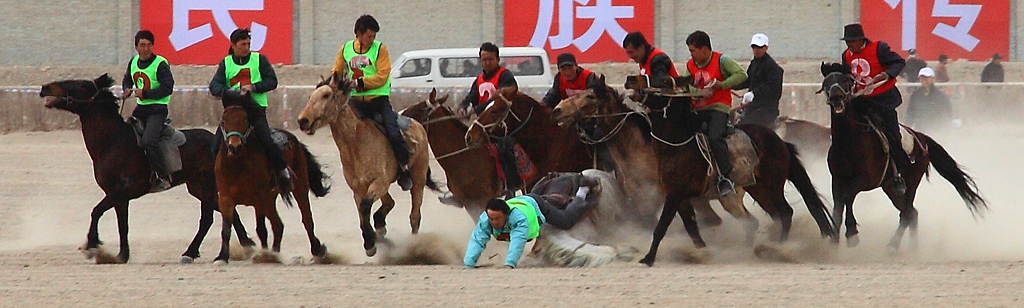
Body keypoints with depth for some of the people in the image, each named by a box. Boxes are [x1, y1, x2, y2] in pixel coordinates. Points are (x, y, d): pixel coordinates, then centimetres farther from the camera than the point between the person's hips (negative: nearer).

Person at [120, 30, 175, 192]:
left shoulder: (160, 64, -12)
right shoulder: (134, 62, 10)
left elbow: (167, 88, -17)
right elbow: (127, 80, 26)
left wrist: (144, 93, -21)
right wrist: (127, 90, 3)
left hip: (157, 109, -8)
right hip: (141, 108, 8)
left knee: (148, 140, -25)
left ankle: (163, 178, -17)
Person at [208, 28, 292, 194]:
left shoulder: (259, 59, 6)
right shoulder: (226, 63, 11)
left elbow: (272, 81, 0)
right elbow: (214, 86, -1)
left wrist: (253, 87, -16)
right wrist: (226, 91, -23)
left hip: (256, 107, -3)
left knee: (265, 140, -21)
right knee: (217, 145, -7)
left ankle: (283, 172, -3)